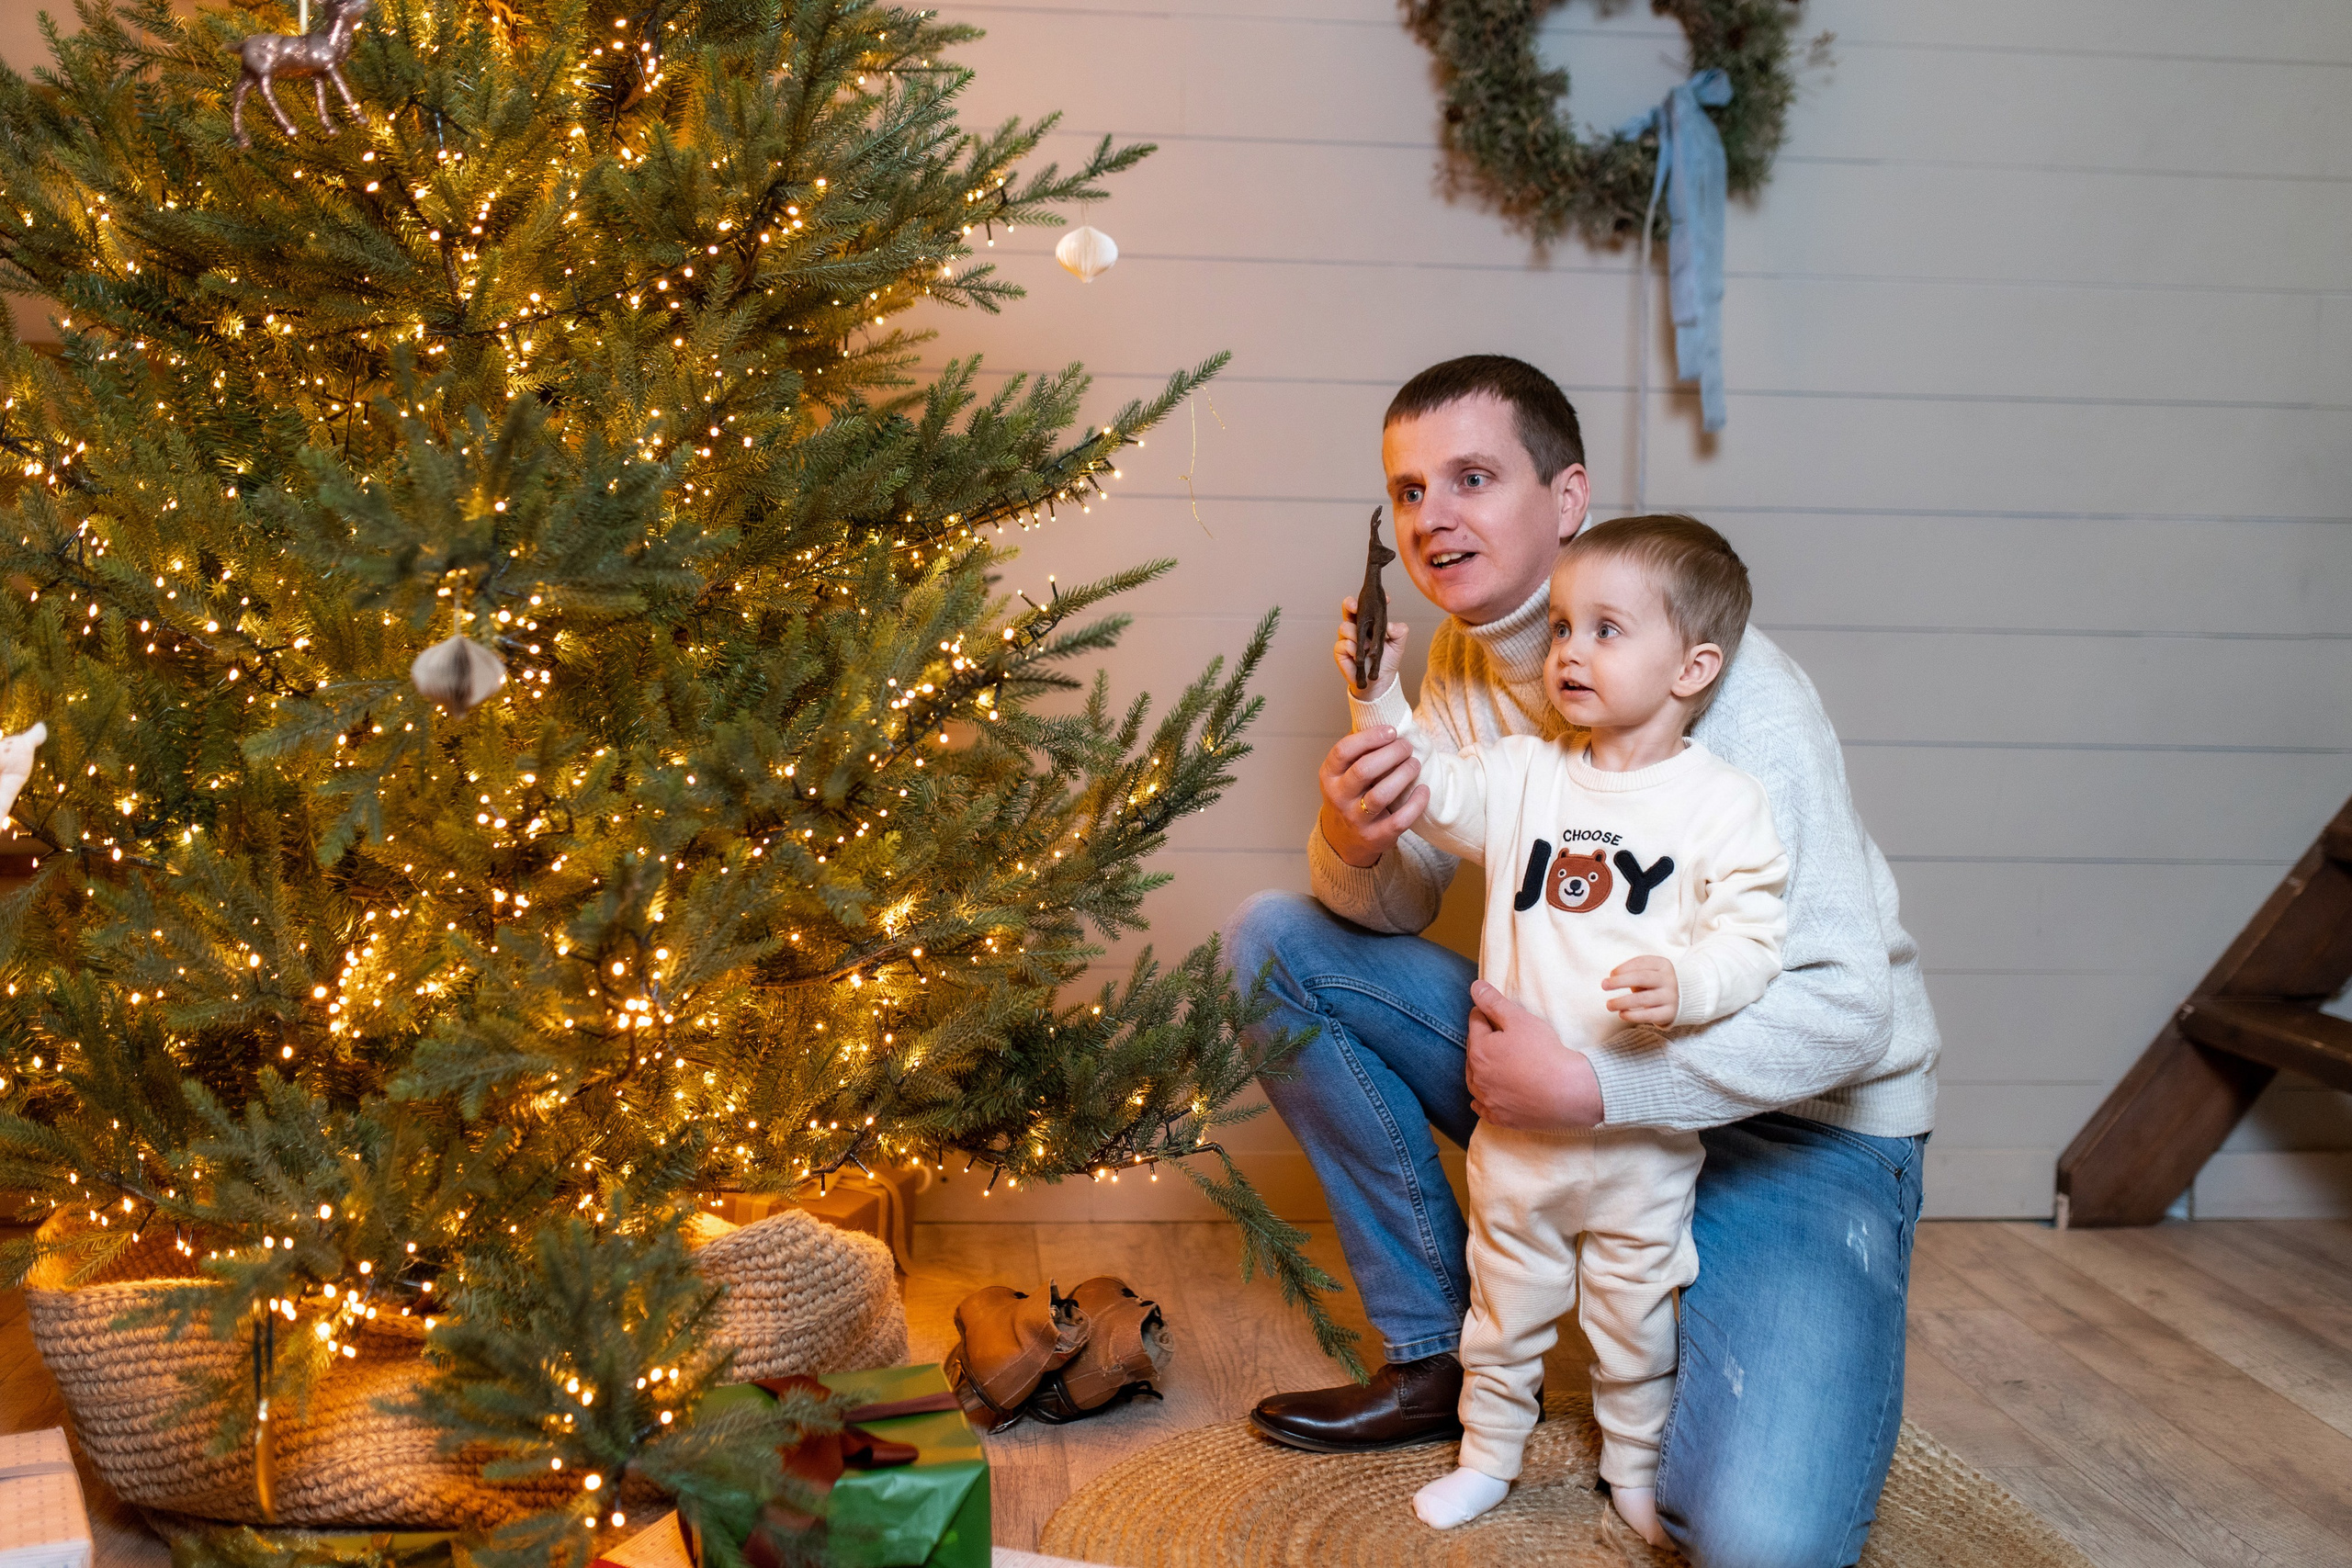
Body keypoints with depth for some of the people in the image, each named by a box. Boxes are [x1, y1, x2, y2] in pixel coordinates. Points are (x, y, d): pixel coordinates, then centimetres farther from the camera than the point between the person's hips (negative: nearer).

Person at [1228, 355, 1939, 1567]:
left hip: (1795, 1123, -6)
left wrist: (1594, 1088, -35)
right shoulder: (1465, 664, 0)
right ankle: (1443, 1352, 5)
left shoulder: (1736, 694, -22)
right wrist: (1356, 839, -23)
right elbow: (1393, 906, 1)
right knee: (1273, 943, -5)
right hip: (1595, 1071, 7)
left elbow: (1844, 1006, -26)